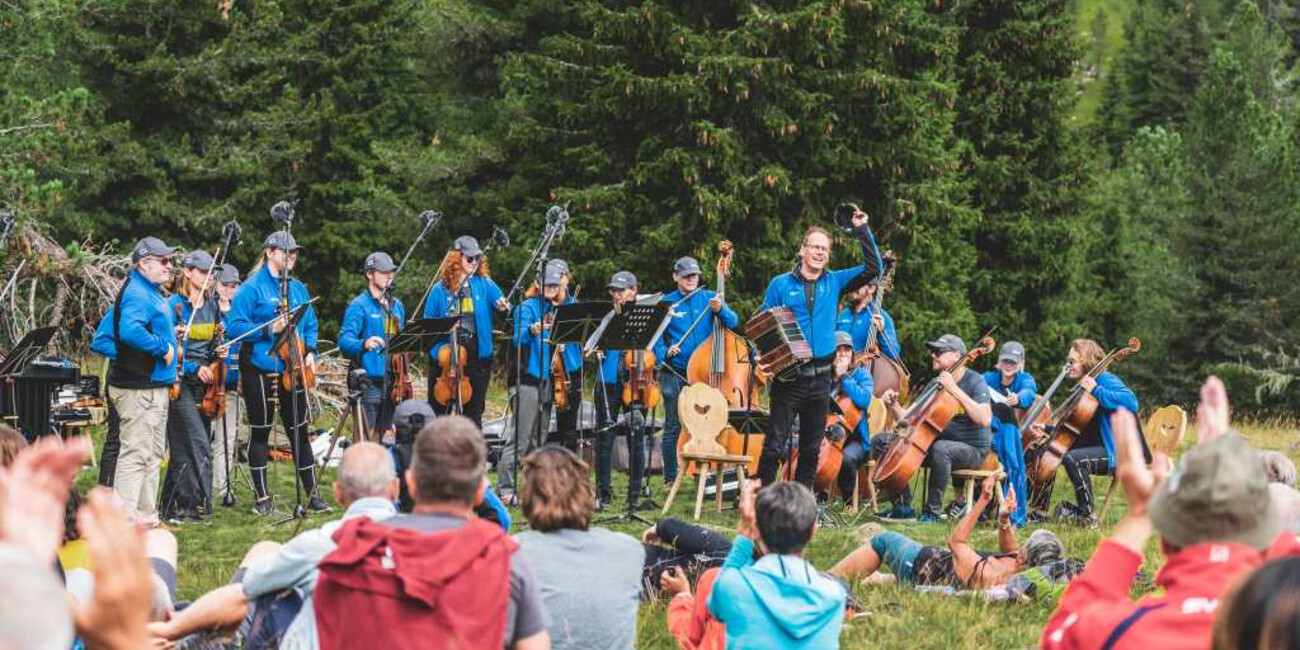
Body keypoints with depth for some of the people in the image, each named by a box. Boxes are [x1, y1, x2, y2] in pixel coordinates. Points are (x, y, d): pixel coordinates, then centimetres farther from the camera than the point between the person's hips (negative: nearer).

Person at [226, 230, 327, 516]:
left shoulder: (298, 289, 13)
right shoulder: (252, 288, -6)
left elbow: (310, 325, 19)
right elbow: (234, 326, -11)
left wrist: (310, 351, 2)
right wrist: (269, 329, -20)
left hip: (292, 370, 5)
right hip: (260, 369, -5)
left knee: (299, 430, 7)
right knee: (260, 431, 2)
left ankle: (312, 494, 11)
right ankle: (261, 498, 8)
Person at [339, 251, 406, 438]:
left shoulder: (396, 305, 15)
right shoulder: (359, 305, -7)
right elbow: (344, 340, -19)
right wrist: (363, 344, -39)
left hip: (391, 381, 7)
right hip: (369, 381, -7)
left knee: (383, 436, 11)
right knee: (366, 438, -9)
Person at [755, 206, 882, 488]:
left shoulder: (834, 282, 9)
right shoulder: (781, 284, 1)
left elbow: (873, 268, 5)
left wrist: (862, 231, -2)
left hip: (820, 378, 4)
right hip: (788, 377, -4)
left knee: (812, 448, 10)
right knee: (775, 445, -8)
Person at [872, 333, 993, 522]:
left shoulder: (975, 381, -10)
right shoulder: (936, 383, 10)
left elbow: (985, 419, -28)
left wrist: (954, 389, -28)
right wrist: (894, 405, -8)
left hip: (972, 449, -7)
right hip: (935, 441, 7)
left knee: (941, 448, -42)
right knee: (880, 441, -3)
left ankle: (932, 511, -28)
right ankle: (902, 505, -4)